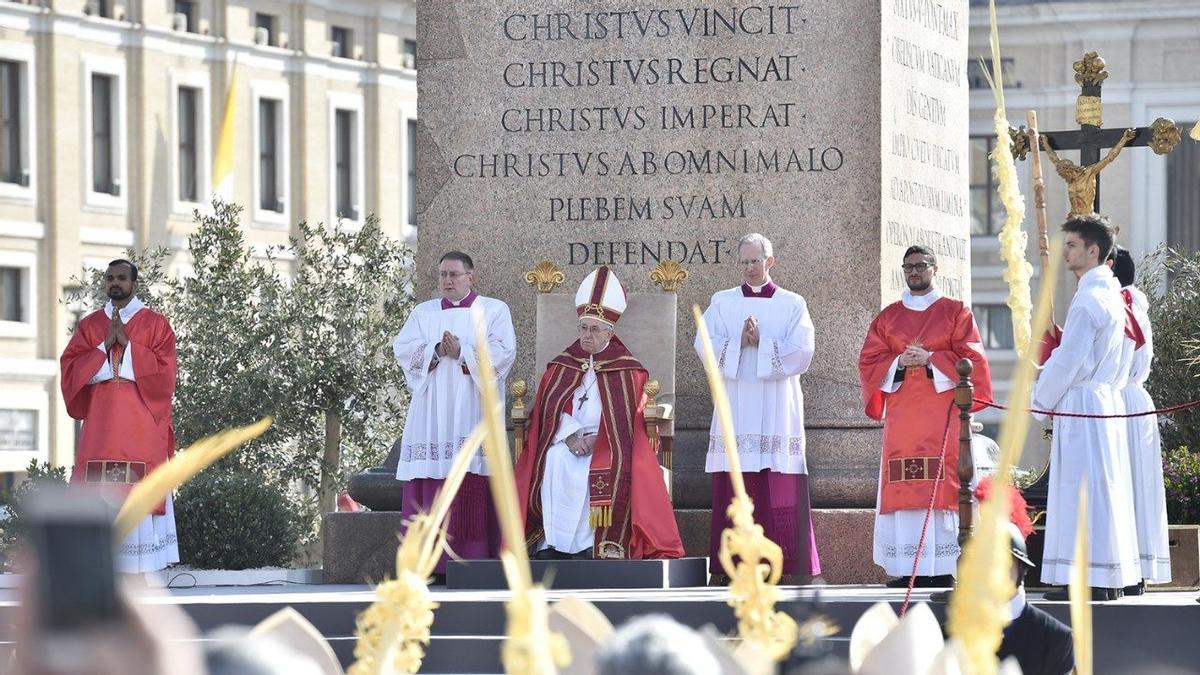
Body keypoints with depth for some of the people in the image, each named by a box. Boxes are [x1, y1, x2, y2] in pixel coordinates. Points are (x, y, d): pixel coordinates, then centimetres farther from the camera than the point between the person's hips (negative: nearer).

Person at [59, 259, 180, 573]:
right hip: (99, 427, 2)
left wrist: (128, 345, -10)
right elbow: (70, 370, 3)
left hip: (141, 427, -2)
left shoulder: (155, 324, 6)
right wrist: (105, 346, -8)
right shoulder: (89, 325, 14)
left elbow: (164, 373, -5)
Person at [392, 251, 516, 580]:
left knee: (473, 490, -11)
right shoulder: (424, 312, 19)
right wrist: (437, 351, -12)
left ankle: (475, 561, -12)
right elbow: (403, 348, 5)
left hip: (474, 411, -3)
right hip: (431, 414, 3)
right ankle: (433, 562, -8)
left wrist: (462, 352, -15)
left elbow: (502, 352, -4)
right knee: (431, 487, -6)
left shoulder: (494, 310, 10)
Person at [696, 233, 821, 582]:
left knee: (782, 494, -7)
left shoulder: (792, 305, 9)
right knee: (734, 488, -5)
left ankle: (787, 564, -8)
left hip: (778, 407, -1)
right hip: (734, 406, 1)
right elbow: (705, 344, 0)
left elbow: (802, 351, -4)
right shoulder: (722, 302, 13)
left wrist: (760, 343, -11)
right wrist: (740, 342, -14)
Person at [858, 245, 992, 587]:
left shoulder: (956, 312, 9)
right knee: (903, 490, -6)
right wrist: (900, 363, -9)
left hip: (942, 413, -2)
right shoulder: (888, 317, 16)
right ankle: (908, 570, -7)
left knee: (942, 485, -10)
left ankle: (942, 569, -11)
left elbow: (970, 356, 0)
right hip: (901, 415, 2)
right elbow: (869, 361, 9)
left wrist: (931, 360, -12)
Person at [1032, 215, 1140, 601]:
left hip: (1082, 405, -10)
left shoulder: (1088, 300, -16)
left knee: (1084, 489, -8)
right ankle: (1110, 581, 12)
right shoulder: (1111, 295, 14)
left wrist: (1039, 405, -5)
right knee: (1105, 490, 10)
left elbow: (1067, 361, -16)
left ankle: (1092, 581, -9)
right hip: (1106, 399, 10)